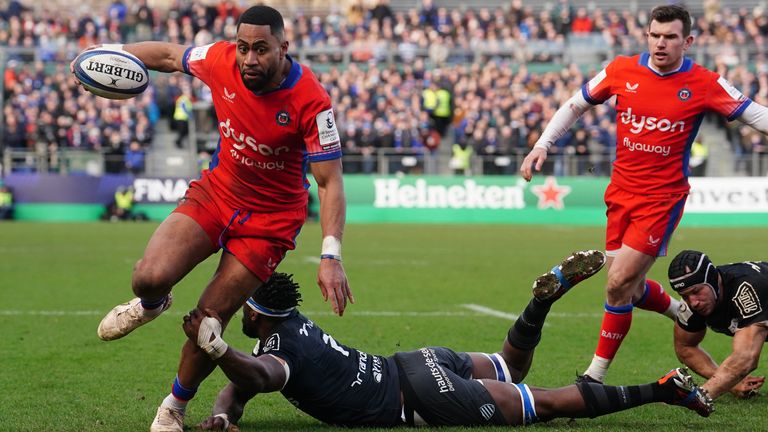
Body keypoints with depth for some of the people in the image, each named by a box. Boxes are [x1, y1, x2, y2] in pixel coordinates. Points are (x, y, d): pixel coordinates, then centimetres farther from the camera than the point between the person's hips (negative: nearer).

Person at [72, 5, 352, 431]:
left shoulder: (311, 100, -26)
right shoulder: (221, 61, -16)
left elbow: (329, 181, -23)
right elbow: (169, 54, 6)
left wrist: (331, 257, -31)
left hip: (270, 217, -3)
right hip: (215, 192, 3)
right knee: (150, 278, -19)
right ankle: (150, 304, 21)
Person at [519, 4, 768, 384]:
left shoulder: (705, 84, -9)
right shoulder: (621, 71, -1)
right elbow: (575, 105, 11)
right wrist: (542, 145, 4)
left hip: (662, 198, -4)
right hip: (621, 193, 4)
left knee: (619, 283, -11)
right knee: (630, 288, 10)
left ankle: (595, 377, 1)